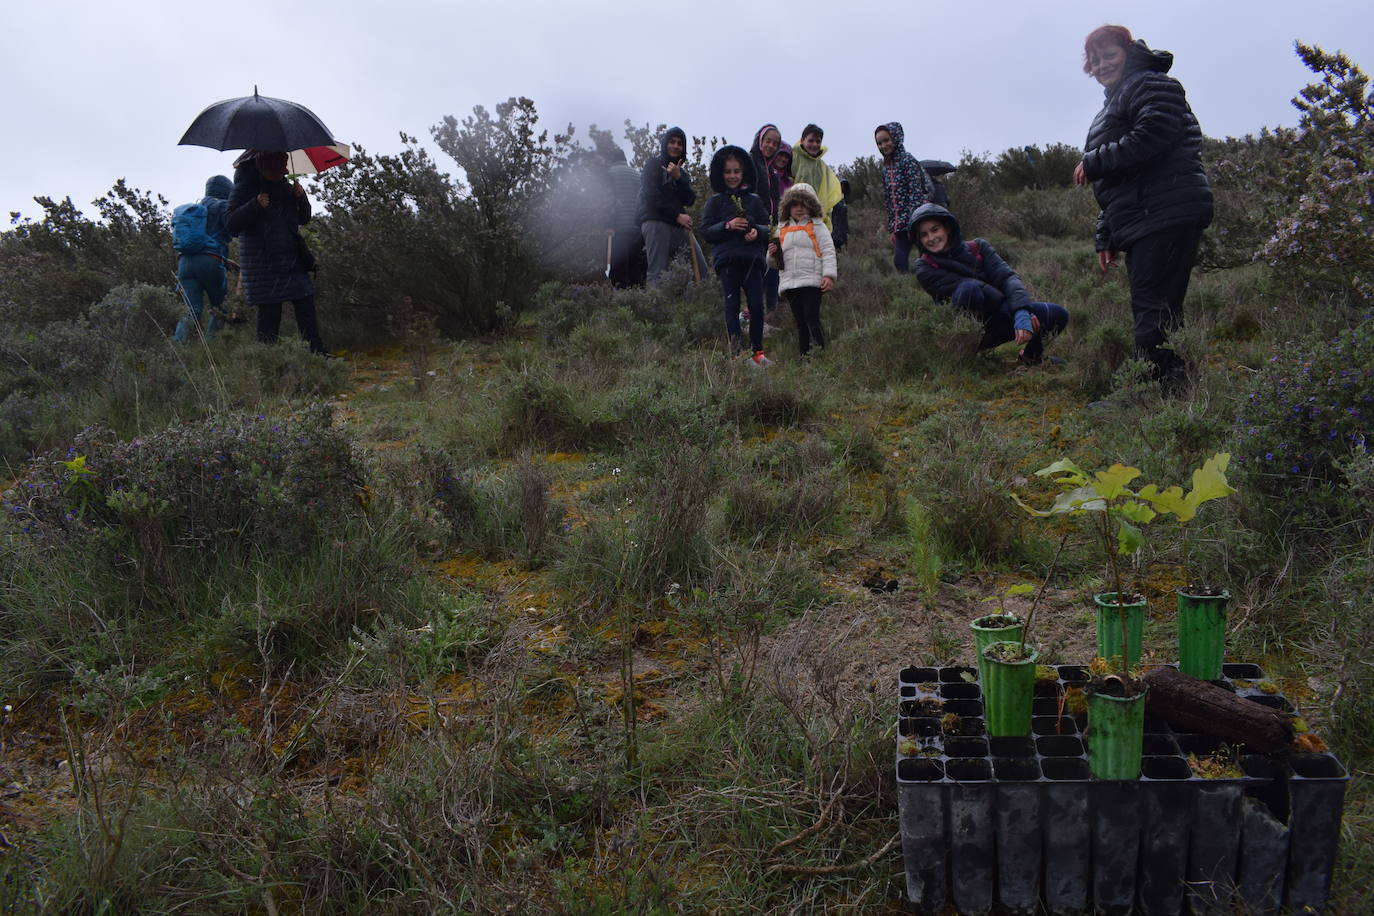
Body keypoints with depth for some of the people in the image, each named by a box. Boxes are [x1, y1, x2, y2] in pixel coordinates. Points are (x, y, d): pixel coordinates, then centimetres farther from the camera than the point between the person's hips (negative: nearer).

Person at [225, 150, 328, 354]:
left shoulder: (284, 185, 13)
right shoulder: (245, 186, -5)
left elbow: (304, 219, 16)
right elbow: (231, 223, -11)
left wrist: (301, 197, -3)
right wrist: (255, 205, -25)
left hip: (291, 257, 6)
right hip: (262, 259, -6)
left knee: (305, 306, 0)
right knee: (269, 311, -7)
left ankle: (317, 352, 1)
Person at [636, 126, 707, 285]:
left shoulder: (681, 172, 25)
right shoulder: (653, 164, 8)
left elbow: (690, 200, 9)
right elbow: (652, 196, -5)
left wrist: (678, 177, -5)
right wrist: (677, 215, -9)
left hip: (679, 225, 6)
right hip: (655, 221, -6)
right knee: (658, 273, -16)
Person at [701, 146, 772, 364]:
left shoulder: (755, 201, 14)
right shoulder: (715, 202, 9)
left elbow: (768, 227, 14)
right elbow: (705, 231, 2)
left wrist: (757, 231, -7)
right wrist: (727, 225, -12)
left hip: (753, 258, 2)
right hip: (726, 259, -1)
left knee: (756, 305, -4)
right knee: (732, 305, -4)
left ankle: (757, 351, 5)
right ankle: (735, 352, -2)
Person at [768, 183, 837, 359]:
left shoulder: (816, 225, 7)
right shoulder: (782, 229, 19)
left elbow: (828, 251, -1)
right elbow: (774, 262, 25)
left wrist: (829, 275, -13)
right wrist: (772, 254, 1)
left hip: (812, 281, -5)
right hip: (790, 283, 5)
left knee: (811, 318, -15)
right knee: (800, 323, 6)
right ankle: (804, 356, 8)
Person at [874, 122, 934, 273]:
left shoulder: (908, 160, -4)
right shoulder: (886, 168, 17)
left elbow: (916, 194, -12)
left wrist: (911, 224, -18)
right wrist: (891, 229, 13)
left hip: (912, 222, -7)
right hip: (899, 225, 7)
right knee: (898, 260, 0)